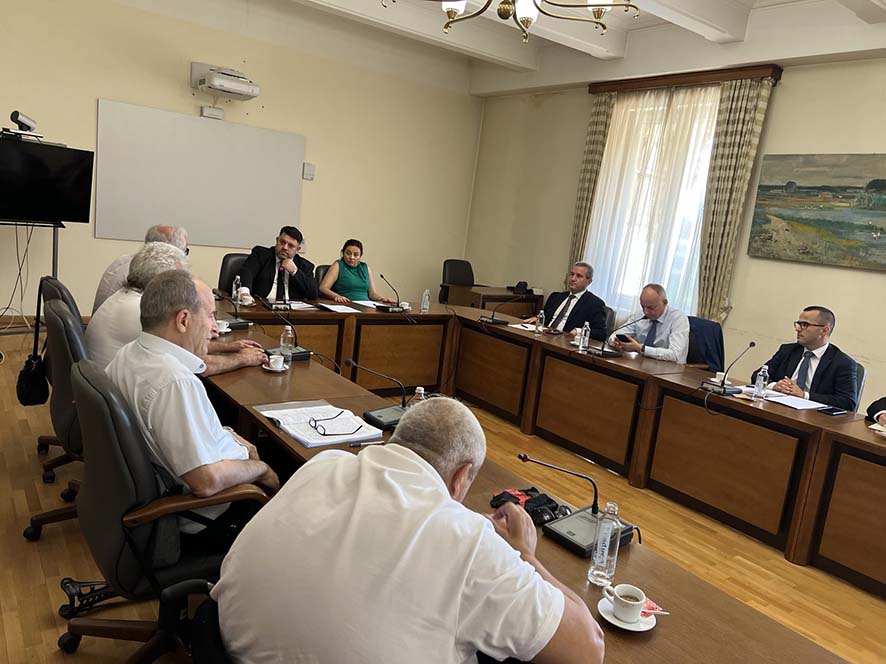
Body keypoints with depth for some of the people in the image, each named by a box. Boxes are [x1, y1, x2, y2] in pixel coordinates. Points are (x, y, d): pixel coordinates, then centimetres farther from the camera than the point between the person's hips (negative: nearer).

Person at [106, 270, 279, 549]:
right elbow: (207, 481, -34)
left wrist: (226, 436, 10)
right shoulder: (176, 382, -33)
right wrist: (260, 469, -15)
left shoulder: (129, 354, -2)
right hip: (208, 523, -9)